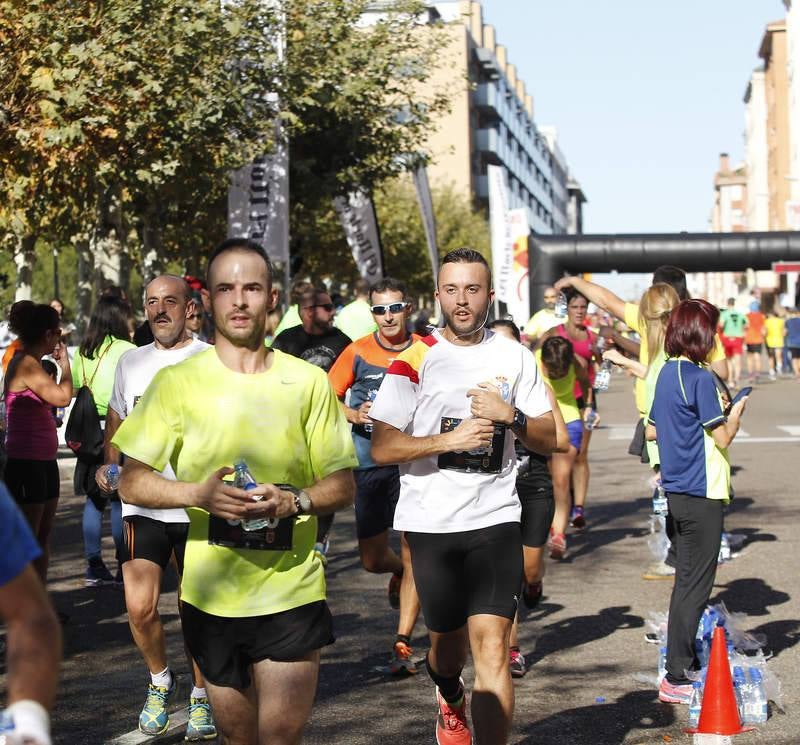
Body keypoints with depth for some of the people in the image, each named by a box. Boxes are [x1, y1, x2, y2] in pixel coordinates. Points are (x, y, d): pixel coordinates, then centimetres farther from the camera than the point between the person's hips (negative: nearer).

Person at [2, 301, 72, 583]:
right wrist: (64, 364, -11)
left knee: (43, 538, 13)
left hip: (44, 462, 10)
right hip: (26, 462, -10)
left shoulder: (31, 364, 14)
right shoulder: (25, 364, -16)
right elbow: (62, 397, -25)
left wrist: (59, 363, 10)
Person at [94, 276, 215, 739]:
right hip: (142, 504, 3)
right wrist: (109, 465, 8)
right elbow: (118, 421, 24)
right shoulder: (131, 363, 12)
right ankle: (160, 680, 22)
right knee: (140, 609, -5)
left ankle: (201, 698, 24)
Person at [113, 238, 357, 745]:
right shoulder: (178, 382, 1)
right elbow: (132, 483, -1)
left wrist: (294, 500, -17)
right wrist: (200, 493, -19)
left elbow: (343, 485, 4)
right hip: (212, 594, 1)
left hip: (291, 592, 0)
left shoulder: (308, 382, 3)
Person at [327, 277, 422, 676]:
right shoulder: (358, 352, -1)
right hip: (369, 464, 1)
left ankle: (403, 643, 2)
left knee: (413, 554, -5)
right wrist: (355, 415, -11)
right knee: (372, 559, 9)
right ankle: (400, 574, 45)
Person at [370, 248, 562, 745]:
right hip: (430, 522, 0)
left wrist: (510, 416, -11)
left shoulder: (515, 357, 6)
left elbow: (549, 439, 8)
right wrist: (450, 439, -18)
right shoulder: (415, 359, -2)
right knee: (447, 642, 17)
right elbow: (381, 448, -7)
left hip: (495, 519, 0)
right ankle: (451, 701, 50)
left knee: (492, 649, -12)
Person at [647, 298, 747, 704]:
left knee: (687, 580, 19)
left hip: (675, 489, 9)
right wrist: (736, 413, 2)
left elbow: (652, 431, 18)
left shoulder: (666, 373, 9)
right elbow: (722, 437, -15)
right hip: (701, 492, -9)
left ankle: (686, 661, 28)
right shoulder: (700, 377, -17)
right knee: (695, 584, -4)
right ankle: (676, 678, -2)